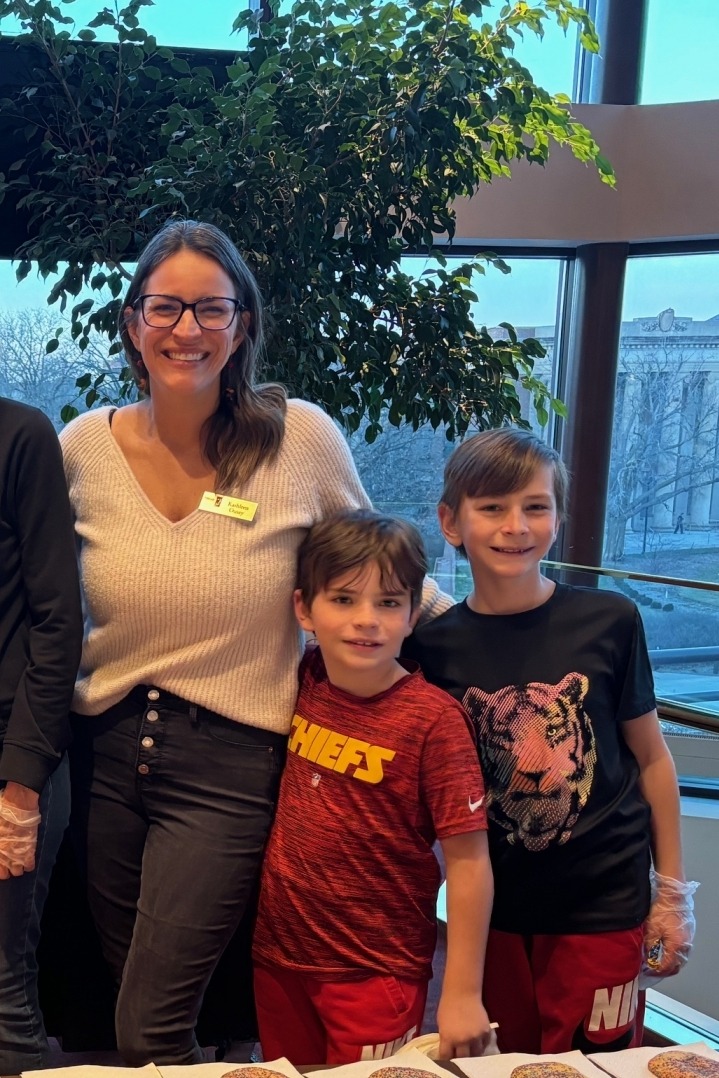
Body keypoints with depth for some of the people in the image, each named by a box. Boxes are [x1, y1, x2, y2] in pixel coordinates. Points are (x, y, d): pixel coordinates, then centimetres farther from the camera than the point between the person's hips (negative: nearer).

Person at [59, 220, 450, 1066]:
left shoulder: (302, 439, -9)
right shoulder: (83, 447, -1)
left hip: (228, 764, -3)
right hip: (106, 750, 4)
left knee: (150, 1032, -3)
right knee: (133, 1001, 16)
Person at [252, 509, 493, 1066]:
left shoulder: (433, 718, -18)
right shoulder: (306, 684, -4)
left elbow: (469, 860, -15)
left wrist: (463, 993, -15)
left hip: (376, 976, -5)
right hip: (279, 958, 5)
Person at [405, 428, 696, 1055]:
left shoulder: (609, 622, -10)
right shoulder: (434, 648, -7)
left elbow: (651, 758, -1)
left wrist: (673, 892, 2)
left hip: (602, 903, -1)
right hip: (492, 906, 2)